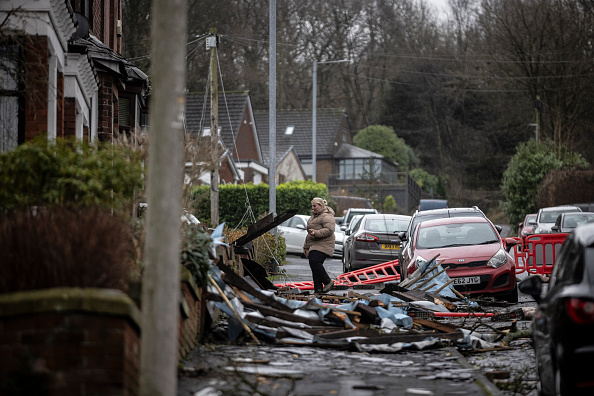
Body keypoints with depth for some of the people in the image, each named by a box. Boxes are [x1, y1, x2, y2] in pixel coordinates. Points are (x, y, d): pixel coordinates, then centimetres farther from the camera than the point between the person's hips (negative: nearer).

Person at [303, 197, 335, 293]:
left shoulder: (327, 216, -10)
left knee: (314, 261, -23)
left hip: (323, 245, -10)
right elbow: (309, 233, 30)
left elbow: (329, 230, -23)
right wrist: (306, 246, 29)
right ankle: (318, 289, 2)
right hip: (314, 246, 10)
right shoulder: (314, 216, 23)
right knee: (314, 264, 2)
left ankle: (328, 282, -13)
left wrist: (316, 233, -31)